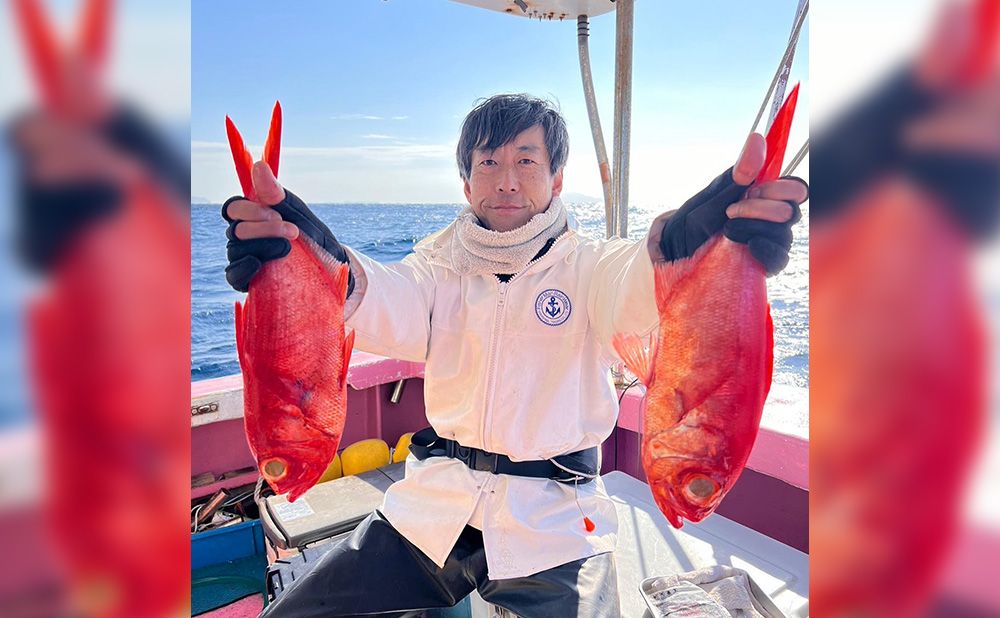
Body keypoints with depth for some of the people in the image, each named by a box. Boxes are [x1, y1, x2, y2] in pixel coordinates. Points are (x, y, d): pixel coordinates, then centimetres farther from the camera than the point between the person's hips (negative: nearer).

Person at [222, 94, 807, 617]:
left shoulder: (586, 265, -2)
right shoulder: (440, 265, 5)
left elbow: (635, 290, -25)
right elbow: (390, 312, -17)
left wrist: (681, 243, -50)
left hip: (555, 524, -2)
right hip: (433, 506, 3)